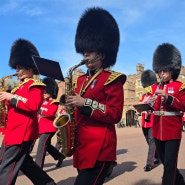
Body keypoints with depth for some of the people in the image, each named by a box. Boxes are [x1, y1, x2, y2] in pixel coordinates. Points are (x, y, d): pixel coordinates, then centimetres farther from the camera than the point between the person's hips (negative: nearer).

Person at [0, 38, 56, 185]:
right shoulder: (20, 86, 20)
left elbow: (34, 105, -25)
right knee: (25, 163, 18)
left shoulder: (35, 85, -8)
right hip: (16, 131, 10)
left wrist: (12, 97, -21)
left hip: (23, 132, -10)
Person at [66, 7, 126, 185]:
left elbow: (115, 114, -15)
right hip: (82, 145, 8)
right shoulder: (82, 79, 15)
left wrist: (85, 103, -22)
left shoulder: (112, 80, -7)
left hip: (100, 148, -8)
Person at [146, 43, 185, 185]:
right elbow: (154, 106, 8)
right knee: (165, 162, 17)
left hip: (173, 130, -5)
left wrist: (168, 98, -25)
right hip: (157, 130, 5)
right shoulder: (155, 87, 11)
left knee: (170, 163, -4)